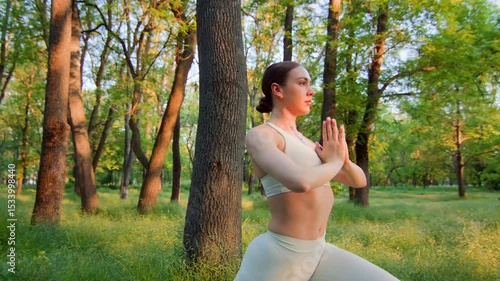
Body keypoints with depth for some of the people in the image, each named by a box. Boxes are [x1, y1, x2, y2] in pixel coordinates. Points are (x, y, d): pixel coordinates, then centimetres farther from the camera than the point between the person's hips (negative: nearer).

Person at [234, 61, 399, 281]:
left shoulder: (303, 142, 14)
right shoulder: (259, 135, -11)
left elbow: (359, 181, 19)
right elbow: (300, 182, -30)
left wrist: (344, 159, -3)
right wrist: (334, 162, -9)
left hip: (318, 253, 8)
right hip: (276, 256, -7)